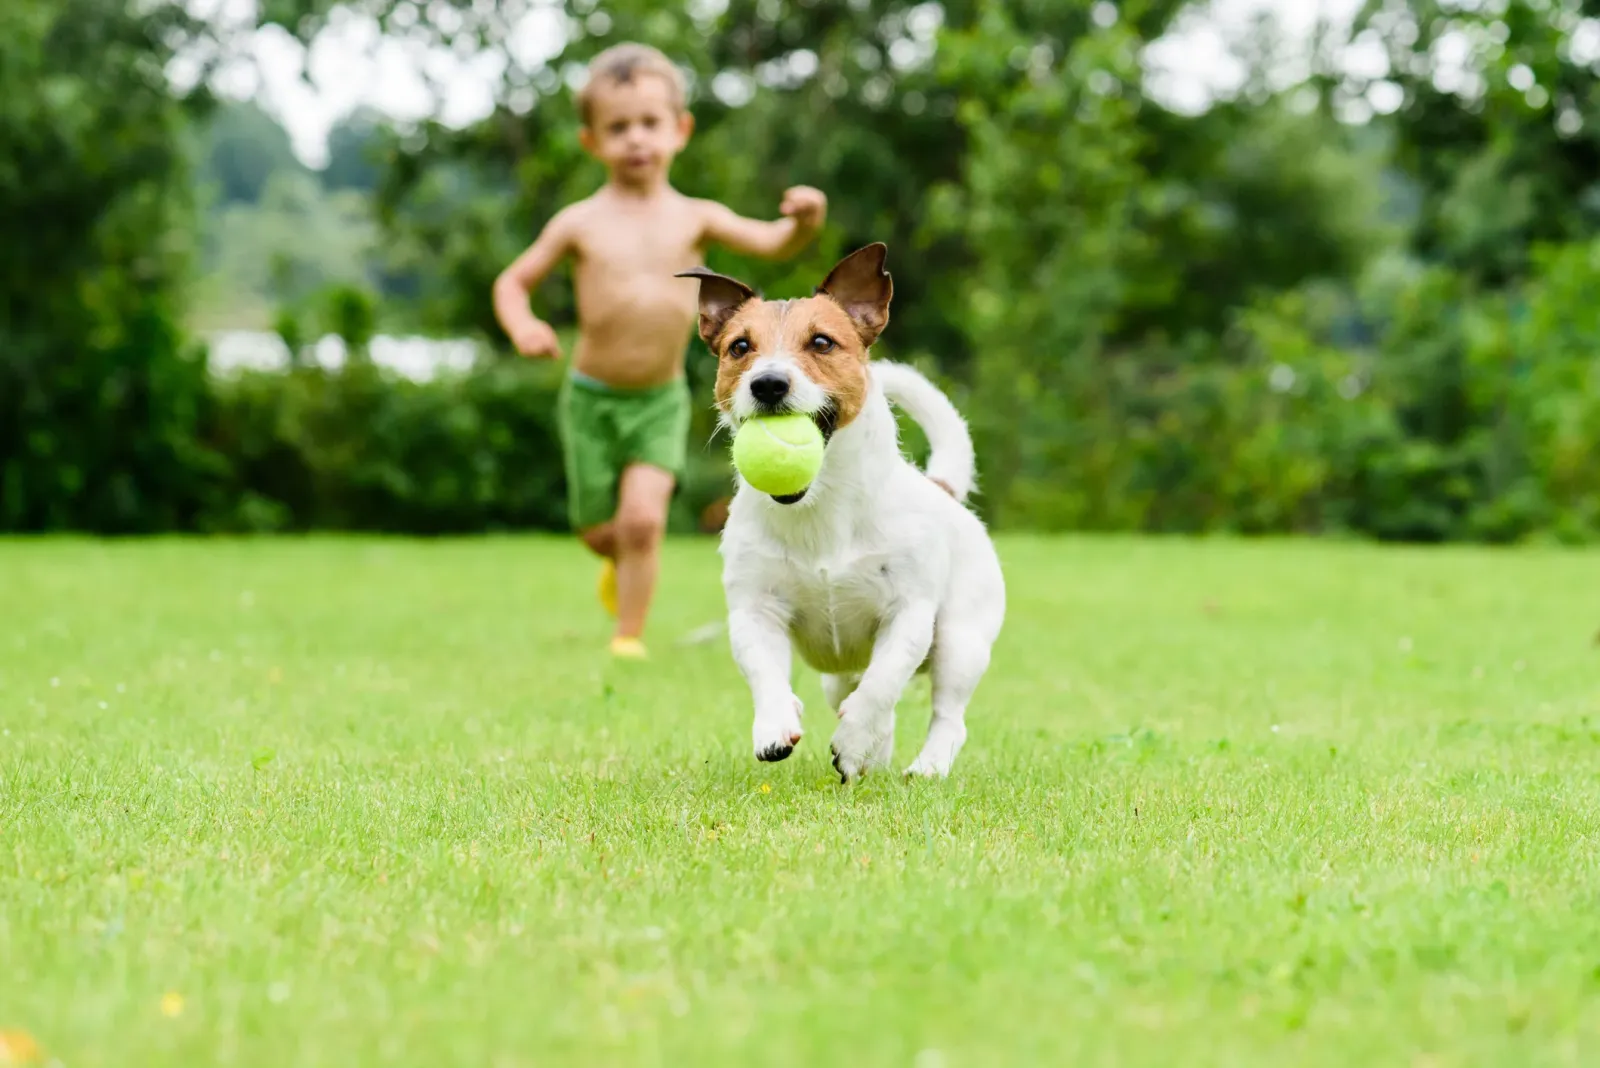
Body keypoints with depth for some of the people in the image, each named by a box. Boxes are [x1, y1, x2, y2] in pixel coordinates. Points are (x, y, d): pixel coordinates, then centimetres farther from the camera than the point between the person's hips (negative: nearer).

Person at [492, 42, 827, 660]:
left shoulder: (695, 218, -1)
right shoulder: (580, 224, -3)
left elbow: (772, 244, -10)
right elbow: (513, 281, 3)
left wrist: (803, 222, -33)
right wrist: (523, 327, -18)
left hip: (662, 401, 0)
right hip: (592, 399, 1)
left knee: (643, 518, -17)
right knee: (599, 531, 7)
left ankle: (629, 637, -1)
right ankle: (621, 563, 43)